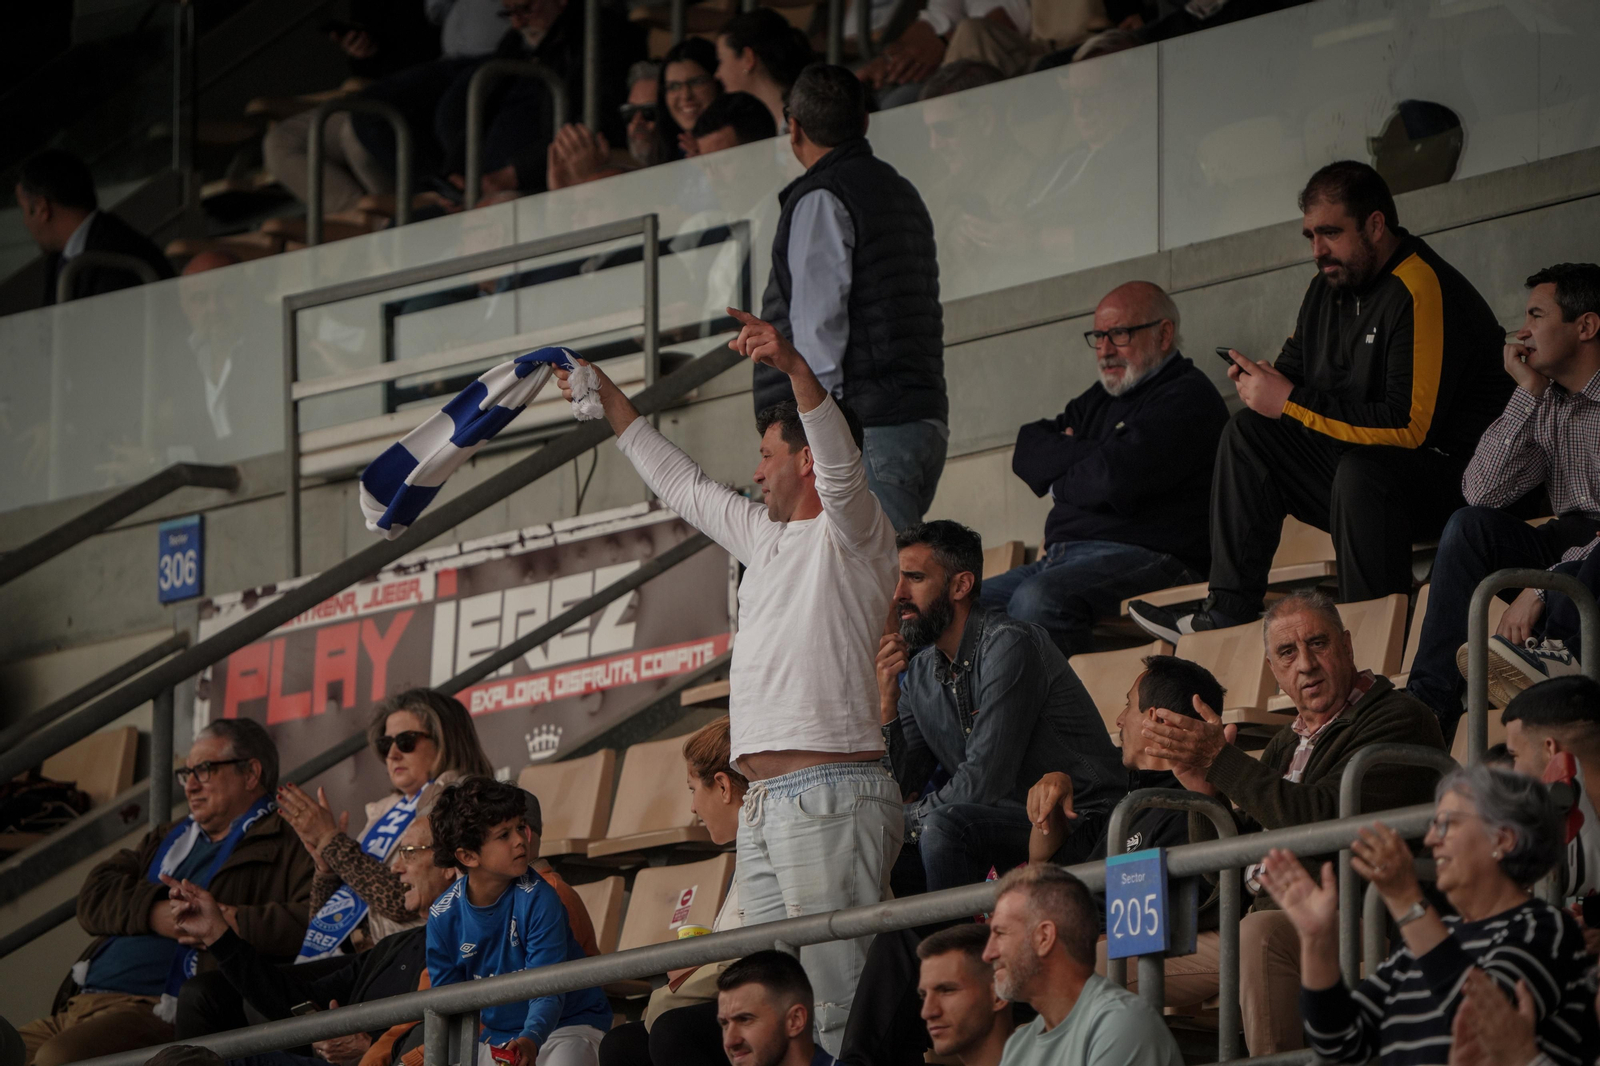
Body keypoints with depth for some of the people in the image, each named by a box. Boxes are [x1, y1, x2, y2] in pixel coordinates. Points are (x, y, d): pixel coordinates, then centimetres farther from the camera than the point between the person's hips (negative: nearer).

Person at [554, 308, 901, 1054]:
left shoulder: (850, 536, -1)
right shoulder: (766, 537, 25)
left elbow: (842, 466, -21)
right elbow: (681, 485, 37)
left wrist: (794, 368, -36)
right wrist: (610, 403, 41)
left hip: (831, 794, -9)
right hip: (764, 807, 9)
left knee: (840, 996, -17)